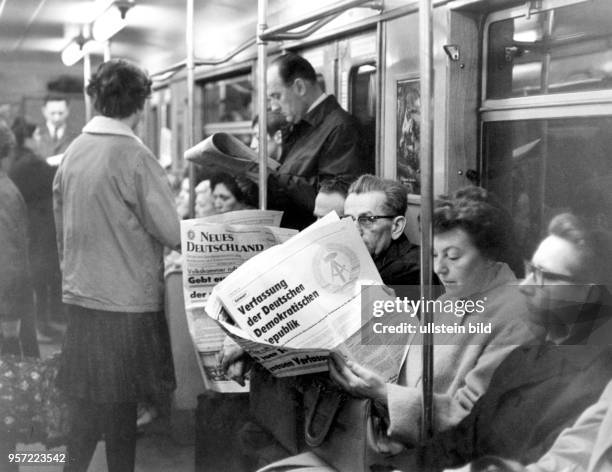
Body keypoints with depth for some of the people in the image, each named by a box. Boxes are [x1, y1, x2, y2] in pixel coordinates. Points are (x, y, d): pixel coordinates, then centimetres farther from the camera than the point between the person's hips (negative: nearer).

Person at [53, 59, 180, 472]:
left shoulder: (74, 152, 5)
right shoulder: (133, 155, -15)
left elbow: (63, 225, 13)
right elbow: (171, 232, -15)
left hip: (80, 295, 6)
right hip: (126, 302, -6)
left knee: (86, 406, 15)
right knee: (121, 410, 5)